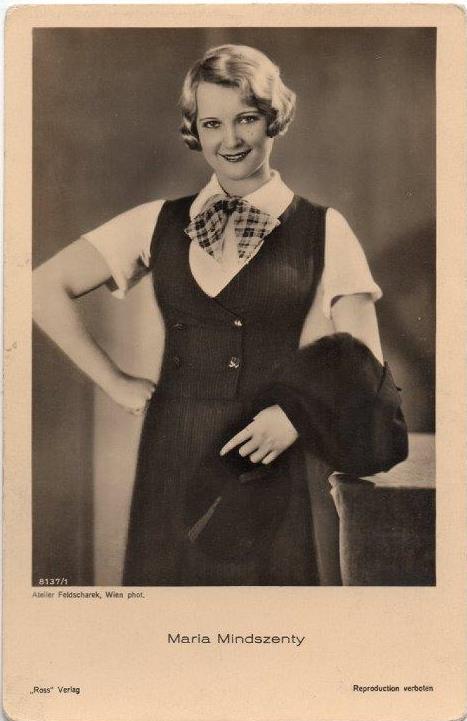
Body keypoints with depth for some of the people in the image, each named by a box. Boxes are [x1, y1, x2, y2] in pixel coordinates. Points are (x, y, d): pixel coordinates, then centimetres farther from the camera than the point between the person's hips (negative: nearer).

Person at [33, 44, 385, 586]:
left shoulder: (323, 231, 1)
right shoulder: (160, 224, 6)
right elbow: (46, 287, 10)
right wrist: (115, 382, 5)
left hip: (274, 460, -1)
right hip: (176, 461, 2)